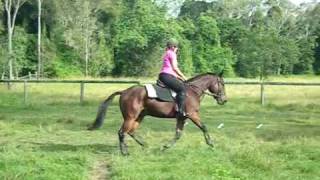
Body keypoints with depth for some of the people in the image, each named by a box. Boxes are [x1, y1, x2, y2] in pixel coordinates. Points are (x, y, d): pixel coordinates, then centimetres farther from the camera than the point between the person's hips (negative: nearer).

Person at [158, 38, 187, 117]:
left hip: (163, 75, 11)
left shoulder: (167, 53, 27)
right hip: (167, 76, -11)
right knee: (182, 88, -21)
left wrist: (180, 77, 21)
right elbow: (174, 68, -9)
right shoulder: (172, 53, -3)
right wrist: (183, 76, 1)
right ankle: (180, 110, -32)